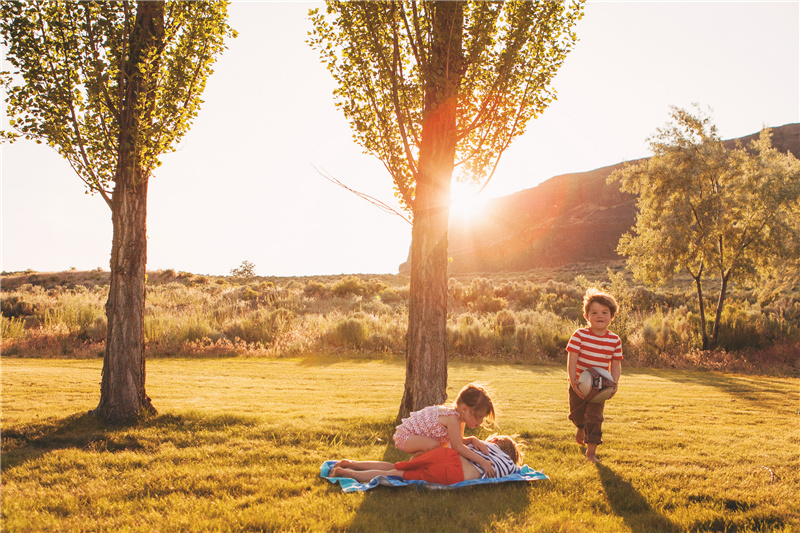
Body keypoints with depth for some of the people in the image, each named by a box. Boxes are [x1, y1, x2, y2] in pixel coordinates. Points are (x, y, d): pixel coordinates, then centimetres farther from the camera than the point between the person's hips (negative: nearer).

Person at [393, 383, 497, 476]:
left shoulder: (460, 415, -3)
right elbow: (457, 447, -34)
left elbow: (458, 441, 9)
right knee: (433, 445, -31)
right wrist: (482, 461, -35)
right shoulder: (452, 418, -33)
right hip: (404, 436, -10)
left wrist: (473, 440, -11)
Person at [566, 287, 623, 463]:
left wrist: (614, 384, -11)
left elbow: (616, 364, 2)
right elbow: (571, 359, -16)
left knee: (594, 416, -6)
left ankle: (591, 451, 5)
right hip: (579, 384, 0)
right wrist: (573, 381, -25)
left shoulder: (614, 340, -4)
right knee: (576, 414, 13)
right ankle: (581, 428, 48)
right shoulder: (579, 335, -13)